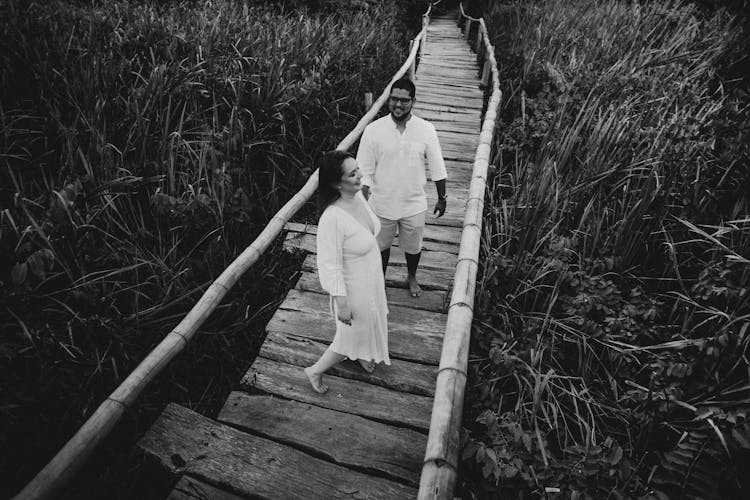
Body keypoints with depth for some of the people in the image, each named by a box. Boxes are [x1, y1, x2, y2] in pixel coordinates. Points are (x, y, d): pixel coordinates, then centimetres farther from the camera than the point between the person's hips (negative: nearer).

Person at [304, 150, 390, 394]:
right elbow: (330, 266, -27)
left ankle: (361, 355, 63)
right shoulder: (332, 219, -36)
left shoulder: (358, 195, -11)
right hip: (353, 288, -8)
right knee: (352, 334, 15)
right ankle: (315, 371, 41)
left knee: (371, 321, 32)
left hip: (371, 276, 8)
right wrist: (341, 303, -19)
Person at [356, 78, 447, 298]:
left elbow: (437, 168, -1)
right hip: (381, 204, 0)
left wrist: (442, 198, 4)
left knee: (413, 246, 20)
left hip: (414, 205, 1)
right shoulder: (374, 130, -13)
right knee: (381, 246, 19)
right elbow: (365, 171, -8)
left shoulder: (426, 130, -11)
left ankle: (412, 277, 50)